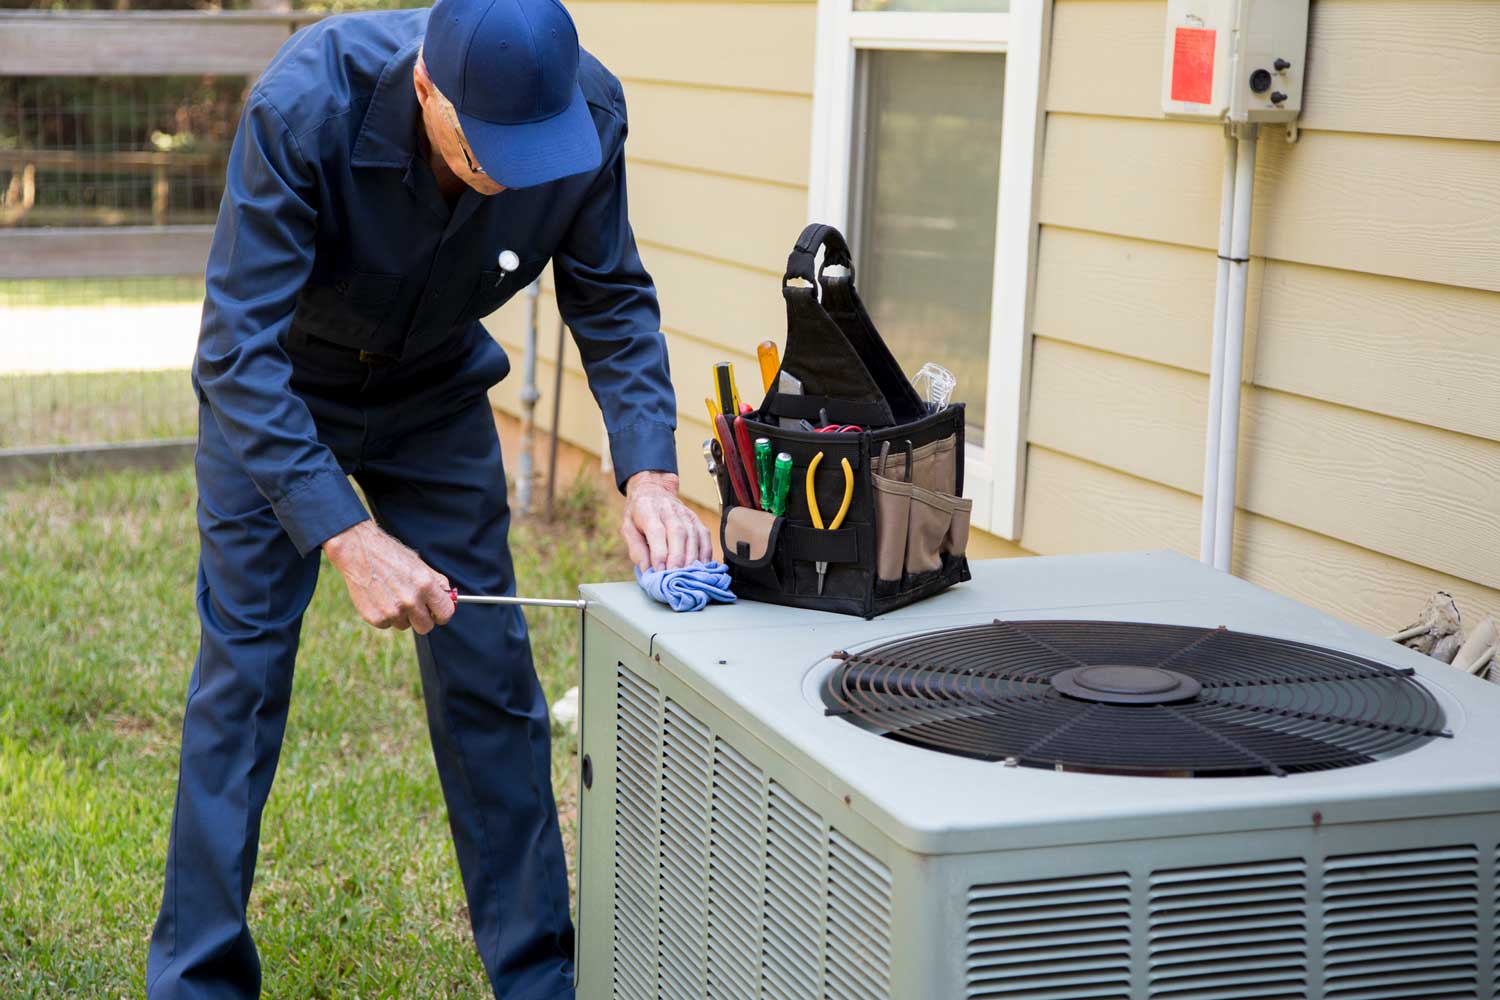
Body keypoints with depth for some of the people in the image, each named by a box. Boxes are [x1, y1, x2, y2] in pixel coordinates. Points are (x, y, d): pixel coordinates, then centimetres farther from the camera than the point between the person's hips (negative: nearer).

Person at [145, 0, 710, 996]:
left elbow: (612, 303, -13)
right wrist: (348, 537, -43)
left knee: (489, 678, 2)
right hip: (275, 395, -3)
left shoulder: (586, 110, -26)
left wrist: (650, 474, -28)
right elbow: (238, 350, -36)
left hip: (436, 392, 3)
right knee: (242, 675, -4)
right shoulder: (303, 105, -37)